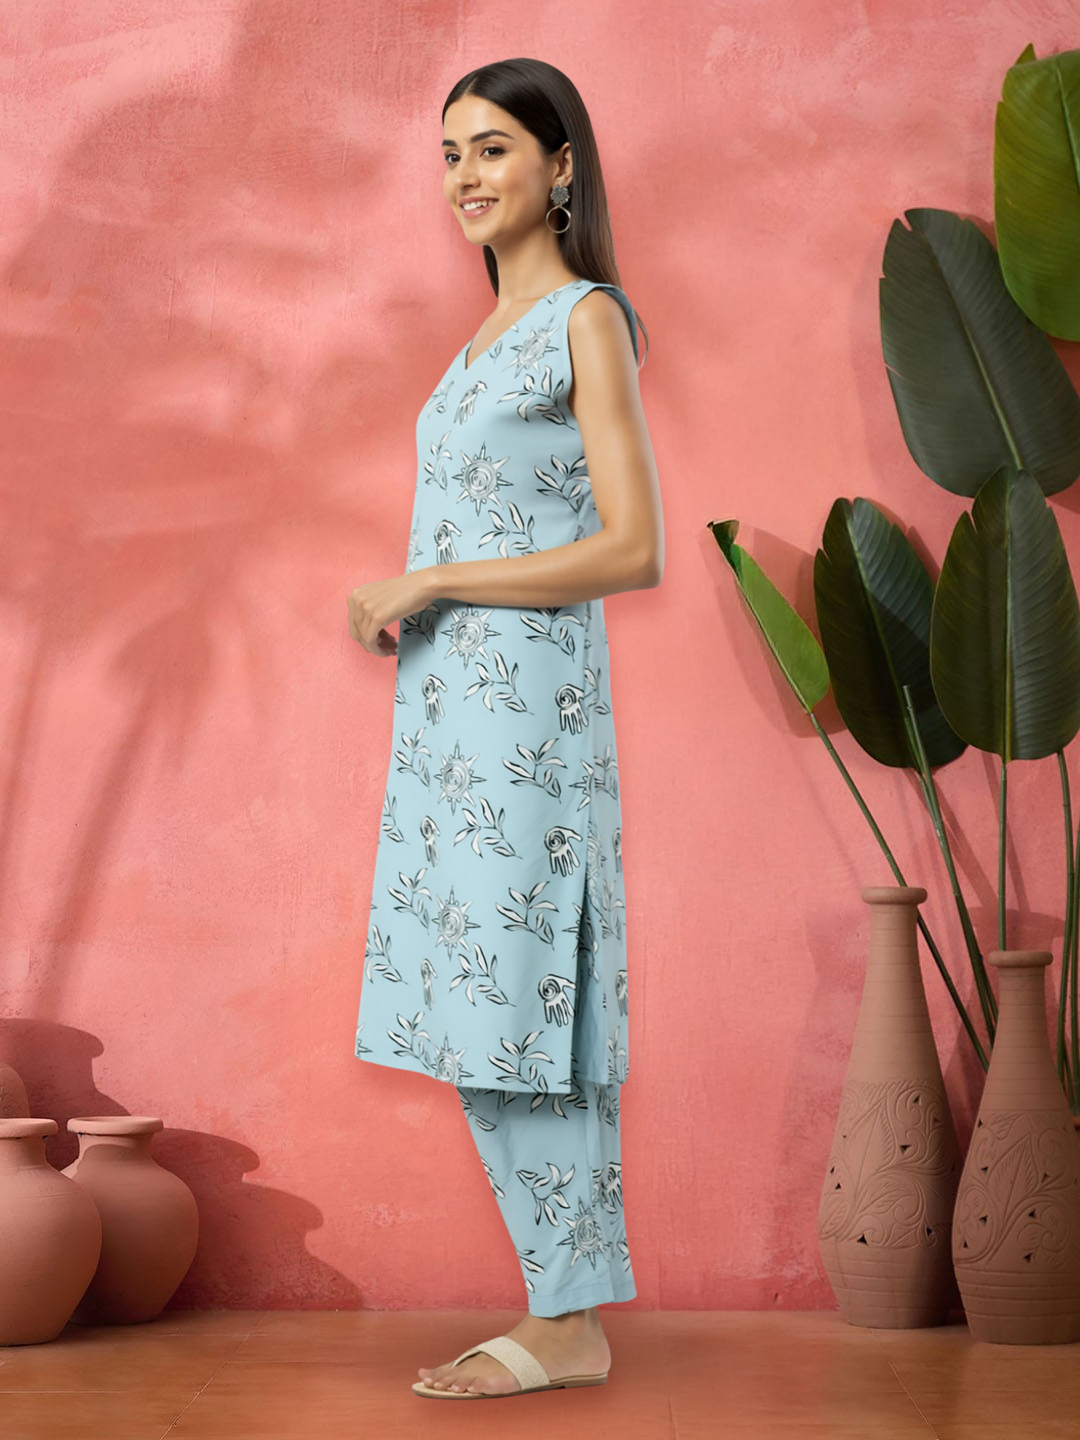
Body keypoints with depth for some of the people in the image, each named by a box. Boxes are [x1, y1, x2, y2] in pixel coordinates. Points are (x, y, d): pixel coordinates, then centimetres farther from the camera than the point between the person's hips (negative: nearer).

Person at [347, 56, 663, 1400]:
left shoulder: (589, 321, -7)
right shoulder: (498, 331, 19)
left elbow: (633, 548, -15)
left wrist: (427, 583, -14)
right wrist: (402, 607, 10)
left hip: (526, 700, -9)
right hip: (451, 704, 9)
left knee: (518, 993, -6)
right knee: (477, 1009, 8)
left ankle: (572, 1325, 4)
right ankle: (566, 1307, 16)